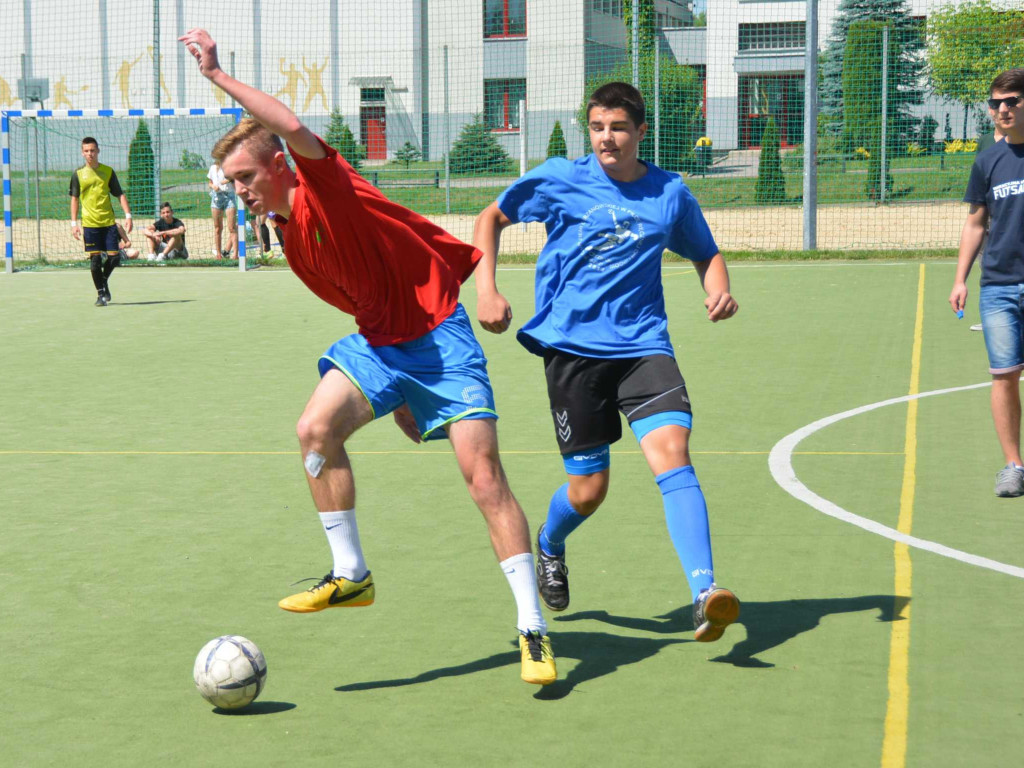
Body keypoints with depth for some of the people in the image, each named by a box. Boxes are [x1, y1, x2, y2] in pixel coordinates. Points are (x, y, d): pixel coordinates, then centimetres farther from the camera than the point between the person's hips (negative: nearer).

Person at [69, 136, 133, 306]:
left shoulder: (108, 171, 6)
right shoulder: (78, 174, 4)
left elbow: (120, 194, 8)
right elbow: (75, 199, 8)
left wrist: (128, 215, -3)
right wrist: (74, 223, 1)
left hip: (109, 222, 1)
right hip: (90, 224, -1)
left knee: (113, 257, -3)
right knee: (95, 259, -4)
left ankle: (104, 280, 26)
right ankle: (100, 293, 7)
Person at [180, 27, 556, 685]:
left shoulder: (323, 185, -13)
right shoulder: (291, 236, 12)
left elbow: (297, 130, -36)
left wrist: (218, 75, -28)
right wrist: (398, 393, 20)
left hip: (438, 336, -8)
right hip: (378, 341, 8)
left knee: (485, 477, -11)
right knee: (316, 428, -16)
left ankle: (534, 628, -5)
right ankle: (351, 575, -4)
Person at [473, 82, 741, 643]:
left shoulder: (670, 193, 5)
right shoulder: (558, 179, 1)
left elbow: (705, 253, 21)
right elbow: (492, 218, 14)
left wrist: (718, 292, -1)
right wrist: (485, 290, 2)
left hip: (642, 344, 1)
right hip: (572, 344, -1)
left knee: (671, 450, -23)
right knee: (588, 490, 2)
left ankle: (705, 595, -29)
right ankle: (549, 546, 39)